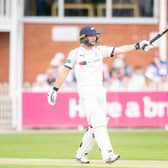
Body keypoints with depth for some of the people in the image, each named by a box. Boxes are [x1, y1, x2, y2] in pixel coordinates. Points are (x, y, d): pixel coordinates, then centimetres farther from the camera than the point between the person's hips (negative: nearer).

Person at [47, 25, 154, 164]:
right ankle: (108, 154, -24)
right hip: (86, 92, -6)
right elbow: (65, 72, 0)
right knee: (98, 123, -16)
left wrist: (138, 46, -9)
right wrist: (55, 89, -4)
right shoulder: (75, 53, -1)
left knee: (95, 126, 6)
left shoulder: (100, 50, 11)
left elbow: (119, 50, 3)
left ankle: (81, 154, 20)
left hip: (100, 91, 6)